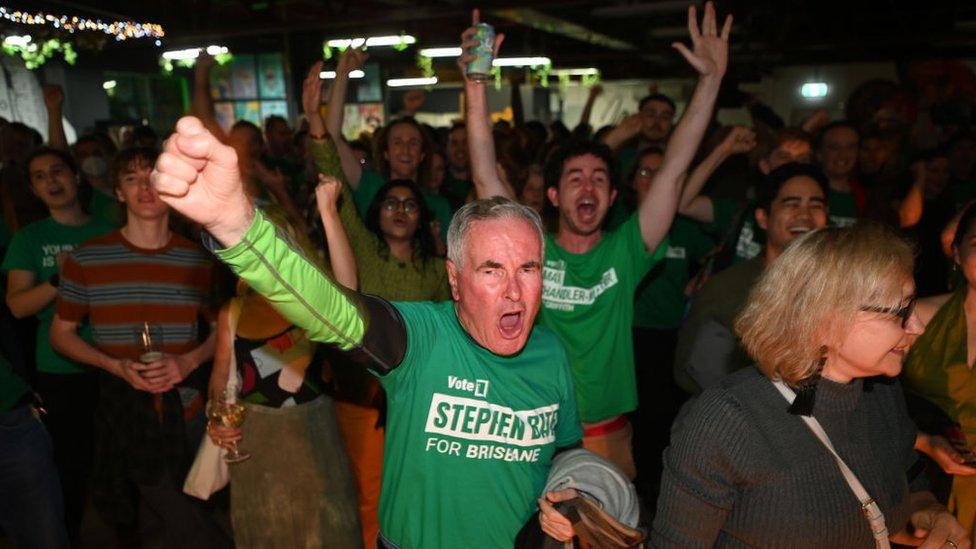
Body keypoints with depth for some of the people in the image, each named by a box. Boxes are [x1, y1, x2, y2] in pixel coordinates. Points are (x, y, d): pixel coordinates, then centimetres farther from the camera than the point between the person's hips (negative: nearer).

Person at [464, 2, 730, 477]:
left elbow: (673, 171, -9)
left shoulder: (624, 253, -3)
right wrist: (476, 87, -25)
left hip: (609, 434, 2)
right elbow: (486, 177, -15)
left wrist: (711, 79, -14)